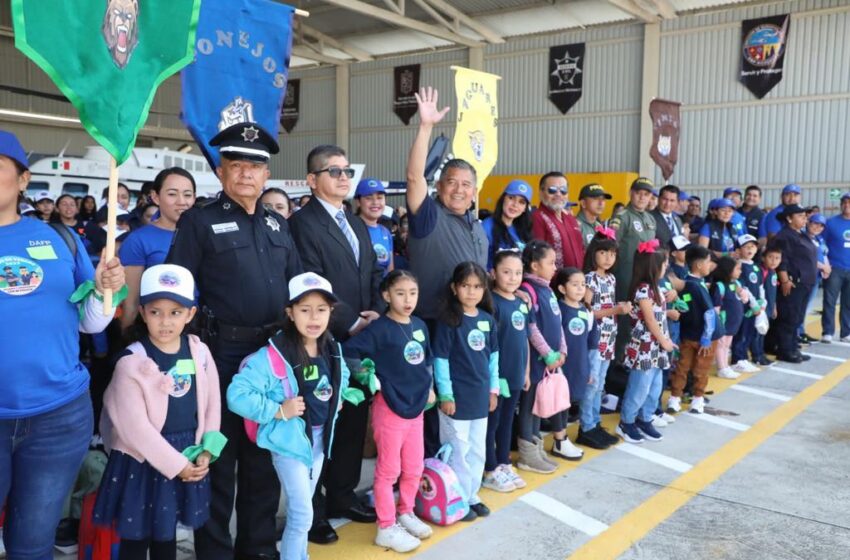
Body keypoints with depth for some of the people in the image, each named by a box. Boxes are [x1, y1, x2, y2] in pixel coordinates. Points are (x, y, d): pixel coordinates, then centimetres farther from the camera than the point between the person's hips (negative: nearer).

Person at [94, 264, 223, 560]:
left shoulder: (200, 352, -1)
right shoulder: (131, 362, -15)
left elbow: (212, 404, 6)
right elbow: (136, 427, -16)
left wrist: (206, 452, -3)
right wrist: (177, 464, -13)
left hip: (188, 456, 4)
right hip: (143, 461, -4)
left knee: (166, 533, 20)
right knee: (136, 536, 9)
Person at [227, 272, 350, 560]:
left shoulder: (332, 350, -2)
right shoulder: (274, 356, -25)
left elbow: (342, 376, 21)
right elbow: (237, 394, -28)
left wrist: (337, 399, 3)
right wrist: (278, 411, -25)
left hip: (320, 438, 7)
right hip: (289, 441, -7)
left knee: (302, 510, 22)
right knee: (302, 514, -3)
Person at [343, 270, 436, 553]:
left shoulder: (420, 325, 4)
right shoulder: (378, 329, -14)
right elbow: (347, 352, -20)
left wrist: (428, 388, 11)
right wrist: (371, 378, -18)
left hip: (416, 407, 6)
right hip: (390, 408, -6)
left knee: (414, 469, 16)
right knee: (388, 471, 5)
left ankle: (406, 514, 37)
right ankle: (386, 528, 19)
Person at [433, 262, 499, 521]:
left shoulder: (487, 319, 3)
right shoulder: (449, 321, -13)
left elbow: (493, 356, 11)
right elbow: (440, 360, -13)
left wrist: (493, 388, 10)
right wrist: (445, 394, -14)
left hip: (480, 396, 6)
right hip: (457, 397, -6)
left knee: (478, 450, 16)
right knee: (458, 451, 5)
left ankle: (472, 495, 31)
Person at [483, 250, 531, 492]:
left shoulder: (522, 303, 7)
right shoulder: (492, 303, -15)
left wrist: (527, 371, 16)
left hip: (516, 374, 7)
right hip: (497, 375, -7)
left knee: (507, 422, 19)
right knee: (491, 423, 6)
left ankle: (504, 465, 31)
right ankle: (490, 472, 18)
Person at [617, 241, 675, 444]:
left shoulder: (653, 288, 12)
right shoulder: (643, 289, -17)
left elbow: (660, 318, 13)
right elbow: (650, 320, -16)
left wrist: (665, 340, 7)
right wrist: (664, 341, -7)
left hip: (656, 347, 9)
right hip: (644, 347, -9)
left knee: (655, 387, 15)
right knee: (639, 388, -1)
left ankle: (644, 420, 28)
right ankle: (626, 423, 13)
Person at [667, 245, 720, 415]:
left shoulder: (684, 284, 0)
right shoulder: (699, 286, -20)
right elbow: (710, 314, -21)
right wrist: (706, 338, -15)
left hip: (686, 334, 6)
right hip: (703, 336, -6)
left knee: (682, 367, 10)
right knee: (701, 369, 9)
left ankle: (674, 399, 12)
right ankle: (697, 400, 17)